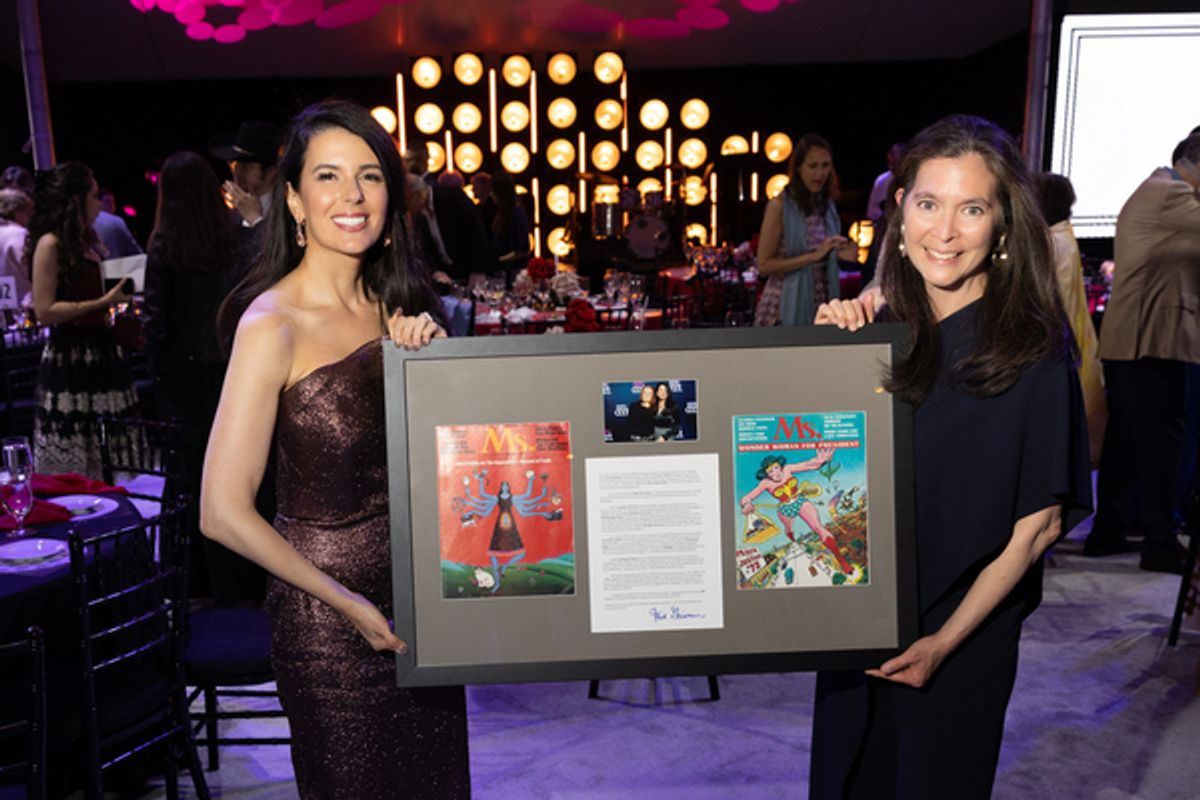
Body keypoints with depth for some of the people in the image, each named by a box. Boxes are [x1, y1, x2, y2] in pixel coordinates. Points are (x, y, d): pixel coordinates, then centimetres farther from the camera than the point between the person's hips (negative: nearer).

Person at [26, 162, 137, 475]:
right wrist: (104, 302, -17)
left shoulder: (84, 241, 15)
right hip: (67, 360, -8)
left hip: (95, 354, 8)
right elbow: (45, 311, -15)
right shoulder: (50, 244, -10)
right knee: (66, 466, -4)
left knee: (93, 458, 9)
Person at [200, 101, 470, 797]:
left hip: (423, 592, 7)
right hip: (331, 623, -6)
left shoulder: (393, 305, 3)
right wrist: (349, 604, -14)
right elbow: (224, 512, -19)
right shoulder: (273, 325, -18)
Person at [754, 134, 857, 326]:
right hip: (786, 307, -5)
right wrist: (813, 256, -20)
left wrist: (838, 253, -1)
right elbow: (764, 265, -15)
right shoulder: (780, 205, -12)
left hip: (820, 303, 6)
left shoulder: (827, 205, 7)